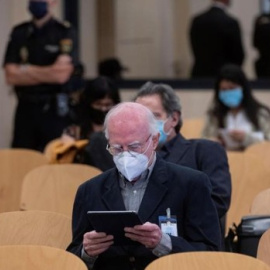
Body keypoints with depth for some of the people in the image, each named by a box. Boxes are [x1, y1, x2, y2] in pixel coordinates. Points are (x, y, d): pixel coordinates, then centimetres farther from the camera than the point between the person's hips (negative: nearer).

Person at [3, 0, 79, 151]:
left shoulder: (65, 33, -2)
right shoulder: (19, 33, 9)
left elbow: (61, 74, -12)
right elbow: (11, 76, 1)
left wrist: (26, 70, -2)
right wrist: (48, 73, -6)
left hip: (55, 110, -3)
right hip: (25, 109, 3)